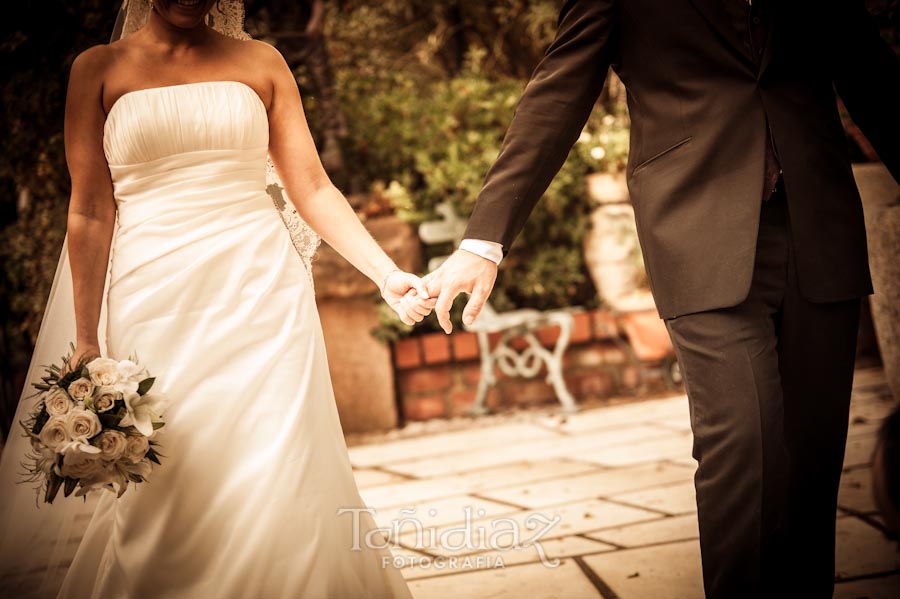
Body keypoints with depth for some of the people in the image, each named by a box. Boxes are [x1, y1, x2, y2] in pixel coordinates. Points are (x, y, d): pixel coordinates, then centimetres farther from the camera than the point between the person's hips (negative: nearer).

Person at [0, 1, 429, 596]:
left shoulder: (260, 62, 11)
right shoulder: (100, 69, 7)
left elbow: (313, 188, 9)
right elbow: (91, 212, 3)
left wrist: (388, 274, -2)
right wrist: (87, 341, -2)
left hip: (263, 295, 1)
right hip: (158, 305, -1)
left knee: (280, 486, -5)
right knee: (167, 501, -2)